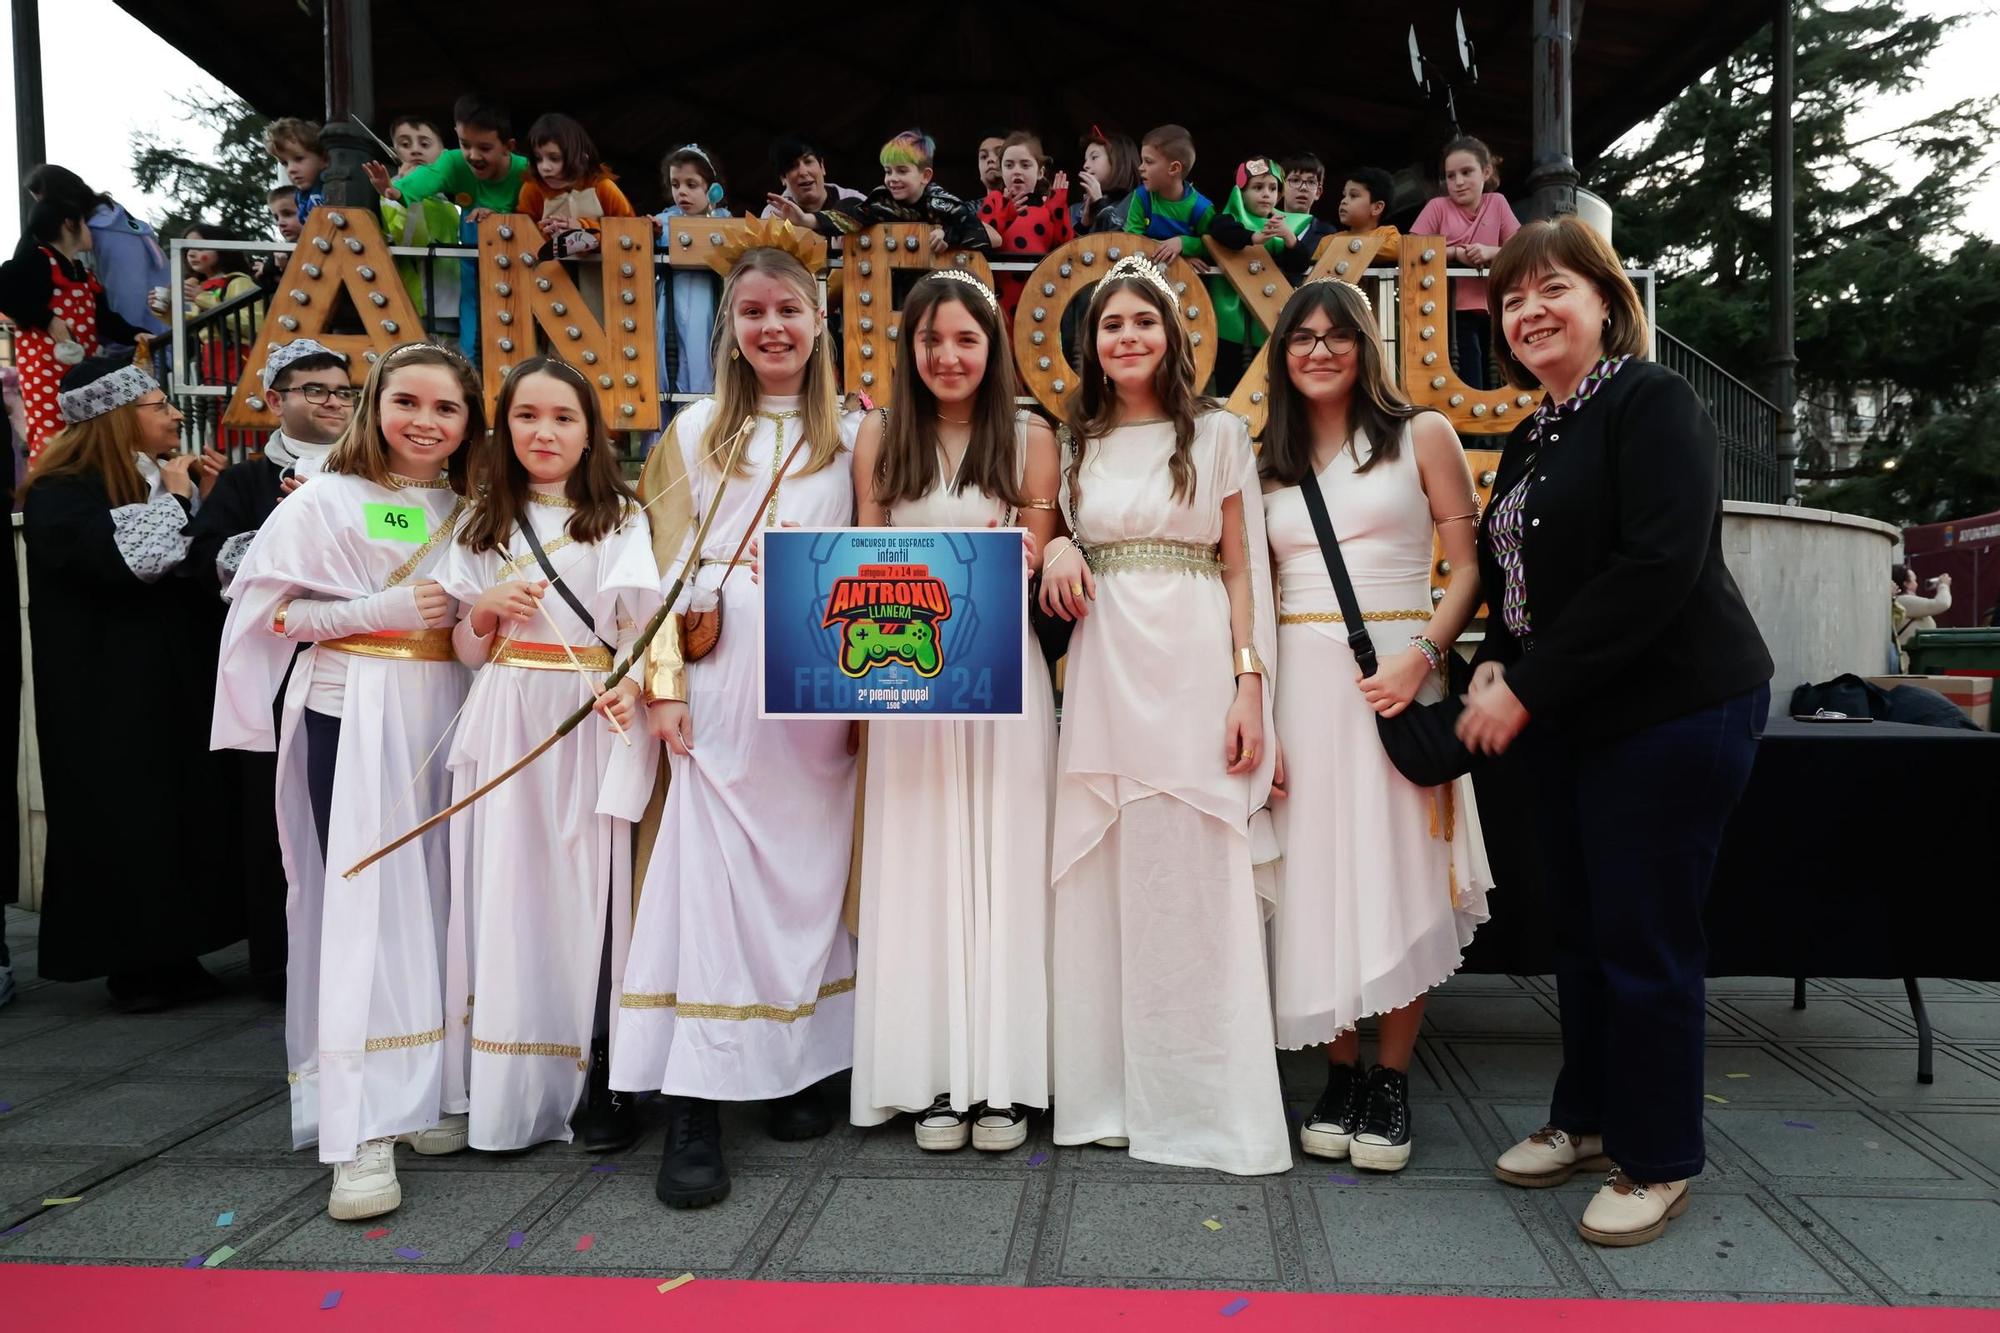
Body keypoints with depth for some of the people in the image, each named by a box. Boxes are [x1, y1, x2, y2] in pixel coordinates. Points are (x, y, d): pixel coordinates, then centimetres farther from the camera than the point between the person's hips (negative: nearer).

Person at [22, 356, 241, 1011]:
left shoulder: (161, 480, 12)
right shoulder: (60, 496, -9)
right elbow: (130, 562, -26)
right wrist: (174, 502, -12)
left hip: (175, 682, 7)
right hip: (109, 695, -7)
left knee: (179, 809, 8)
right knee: (123, 818, -2)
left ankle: (171, 955, 16)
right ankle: (135, 966, 8)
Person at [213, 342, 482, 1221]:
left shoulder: (470, 510, 12)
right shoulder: (328, 500, -1)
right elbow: (269, 607, -5)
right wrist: (380, 611, -14)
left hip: (445, 714, 5)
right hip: (354, 715, -5)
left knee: (434, 897, 7)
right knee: (362, 901, -9)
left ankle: (419, 1093, 19)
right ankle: (358, 1133, -6)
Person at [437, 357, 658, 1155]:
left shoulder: (620, 519, 4)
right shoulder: (483, 527, 14)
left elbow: (641, 627, -5)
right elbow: (467, 650, 16)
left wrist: (628, 684, -24)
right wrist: (486, 609, -5)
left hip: (591, 725, -3)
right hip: (507, 726, 3)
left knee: (592, 891, -4)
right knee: (508, 892, 2)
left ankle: (602, 1080, 6)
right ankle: (512, 1089, 12)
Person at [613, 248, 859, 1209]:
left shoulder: (851, 436, 11)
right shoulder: (695, 432, 10)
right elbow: (668, 564, 5)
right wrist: (664, 681, -5)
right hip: (722, 674, -1)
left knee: (808, 874, 7)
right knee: (712, 875, -7)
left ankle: (794, 1070, 21)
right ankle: (692, 1112, -3)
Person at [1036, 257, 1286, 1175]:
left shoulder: (1218, 434, 6)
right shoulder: (1077, 443, 15)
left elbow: (1243, 569, 2)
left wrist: (1249, 685, -7)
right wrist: (1056, 552, -3)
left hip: (1194, 667, -3)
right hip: (1102, 670, 3)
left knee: (1194, 879, -2)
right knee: (1101, 878, 4)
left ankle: (1206, 1102, 10)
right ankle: (1111, 1092, 16)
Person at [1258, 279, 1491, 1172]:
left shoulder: (1421, 436, 5)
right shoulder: (1269, 462, 13)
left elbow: (1470, 568, 0)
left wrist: (1422, 657, -16)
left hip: (1395, 678, -2)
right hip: (1299, 684, 3)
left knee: (1399, 885, 0)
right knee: (1316, 884, 3)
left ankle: (1390, 1085, 13)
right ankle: (1340, 1079, 16)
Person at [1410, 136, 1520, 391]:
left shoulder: (1497, 203, 7)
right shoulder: (1438, 206, 1)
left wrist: (1490, 251, -17)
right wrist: (1456, 252, -16)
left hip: (1492, 310, 3)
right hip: (1455, 311, -3)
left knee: (1492, 385, 7)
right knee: (1471, 389, -12)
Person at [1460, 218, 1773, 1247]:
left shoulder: (1652, 402, -11)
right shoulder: (1530, 439, 14)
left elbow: (1659, 566, -22)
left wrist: (1529, 688, -20)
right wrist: (1496, 664, -2)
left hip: (1672, 709, -8)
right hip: (1564, 717, 8)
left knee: (1643, 940, -1)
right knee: (1579, 926, 14)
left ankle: (1657, 1162, 16)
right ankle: (1587, 1118, 31)